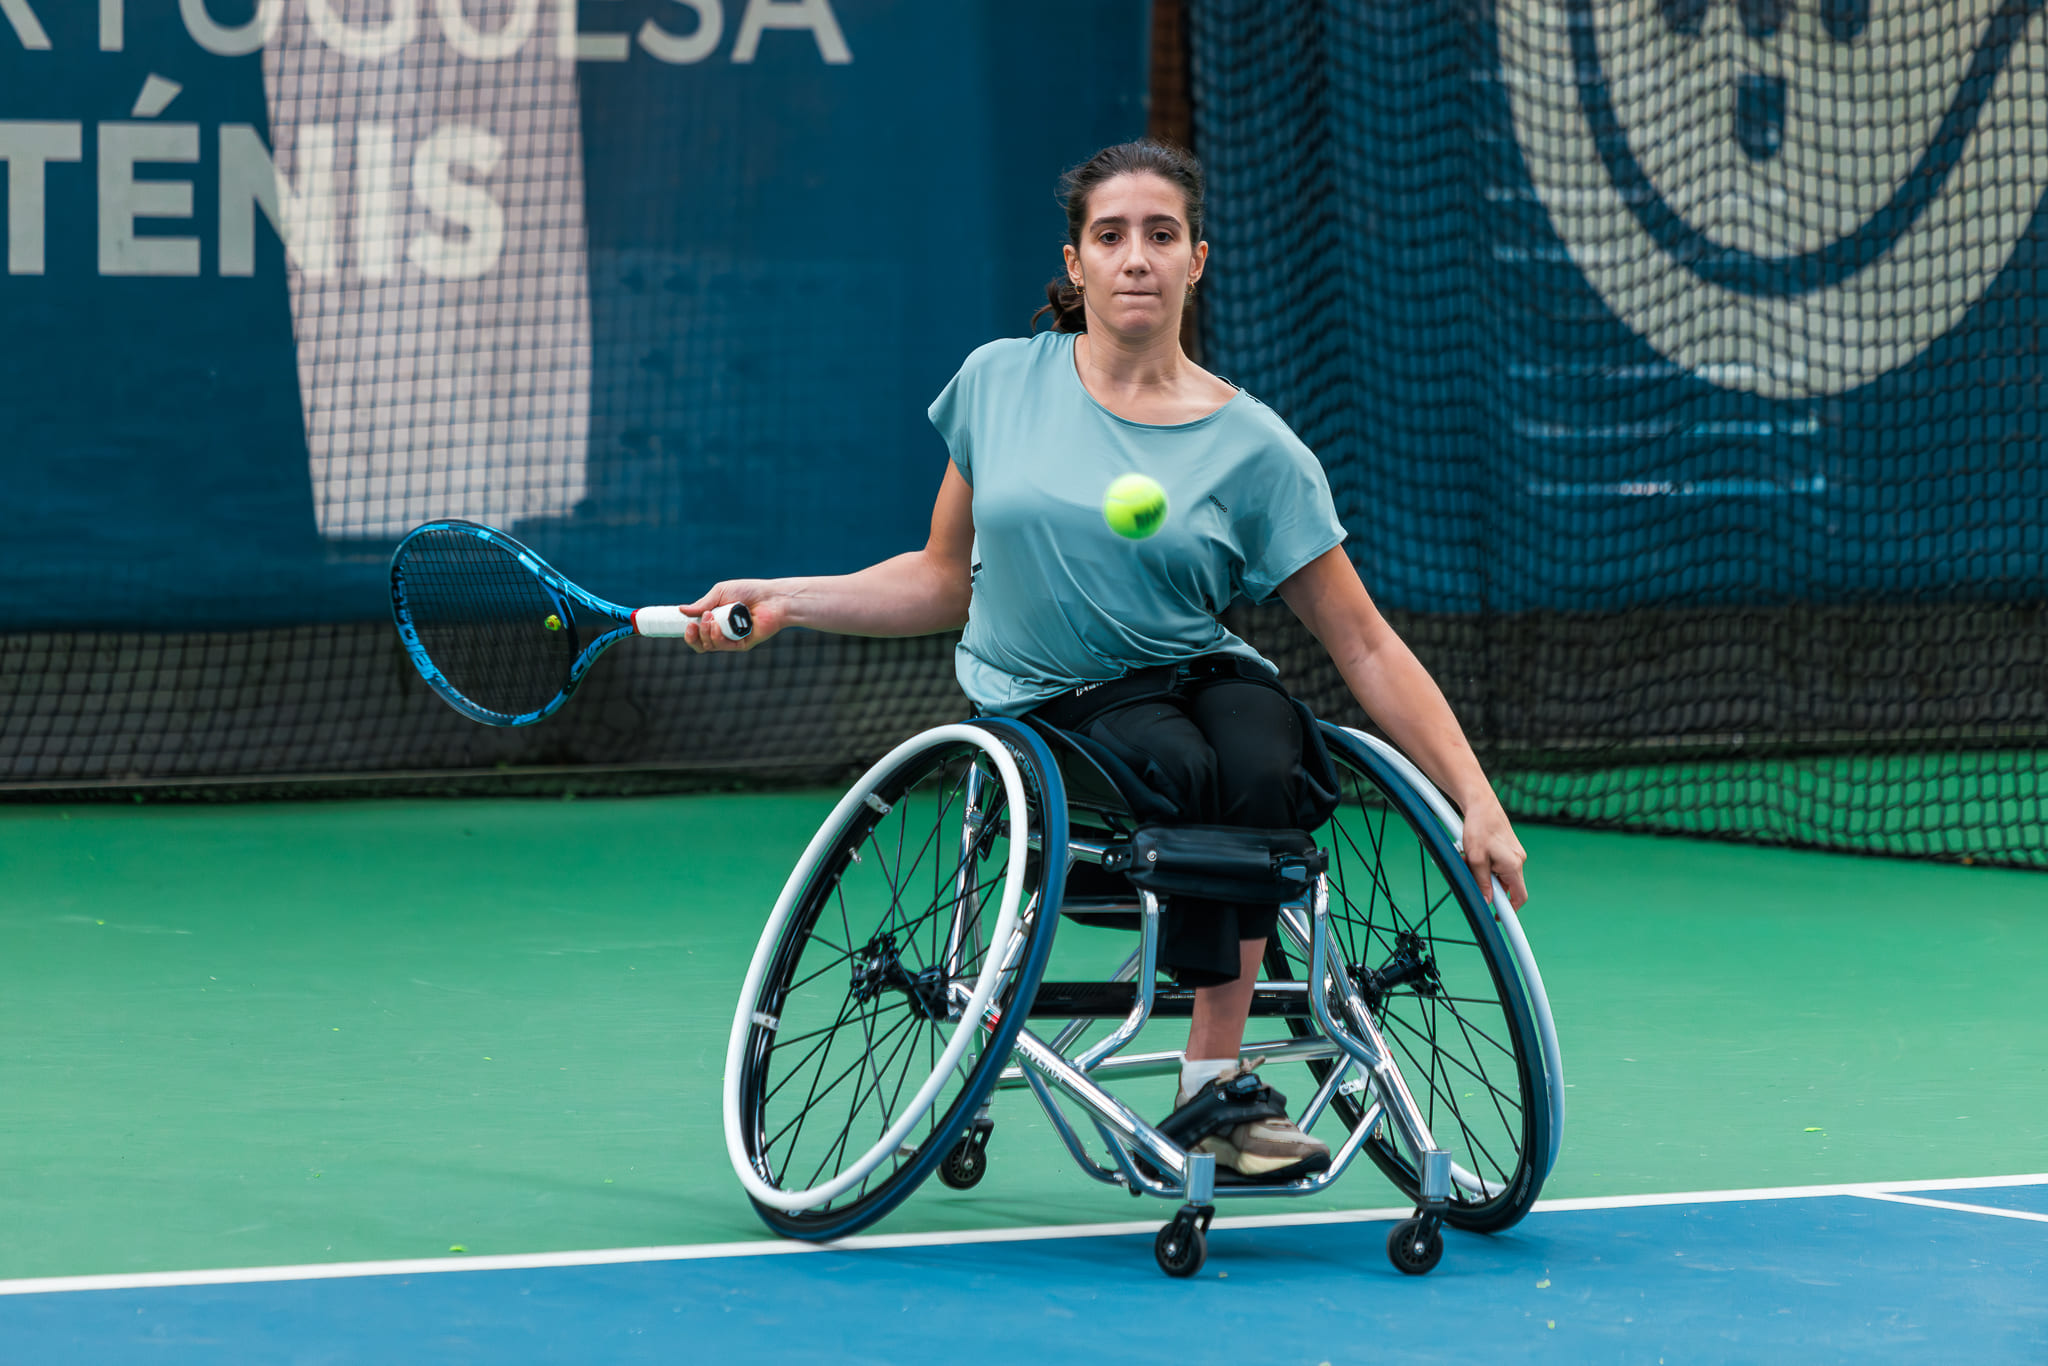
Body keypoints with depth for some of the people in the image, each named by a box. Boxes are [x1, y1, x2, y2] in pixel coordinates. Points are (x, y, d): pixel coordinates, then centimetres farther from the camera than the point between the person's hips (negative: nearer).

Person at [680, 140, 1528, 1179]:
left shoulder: (1252, 447, -2)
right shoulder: (1000, 382, 4)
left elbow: (1365, 647, -2)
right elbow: (948, 582, 16)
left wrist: (1479, 806, -9)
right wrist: (785, 601, 5)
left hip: (1201, 676, 1)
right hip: (1045, 703, -1)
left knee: (1261, 764, -34)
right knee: (1181, 770, -33)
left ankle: (1210, 1076, -24)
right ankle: (1221, 1089, -26)